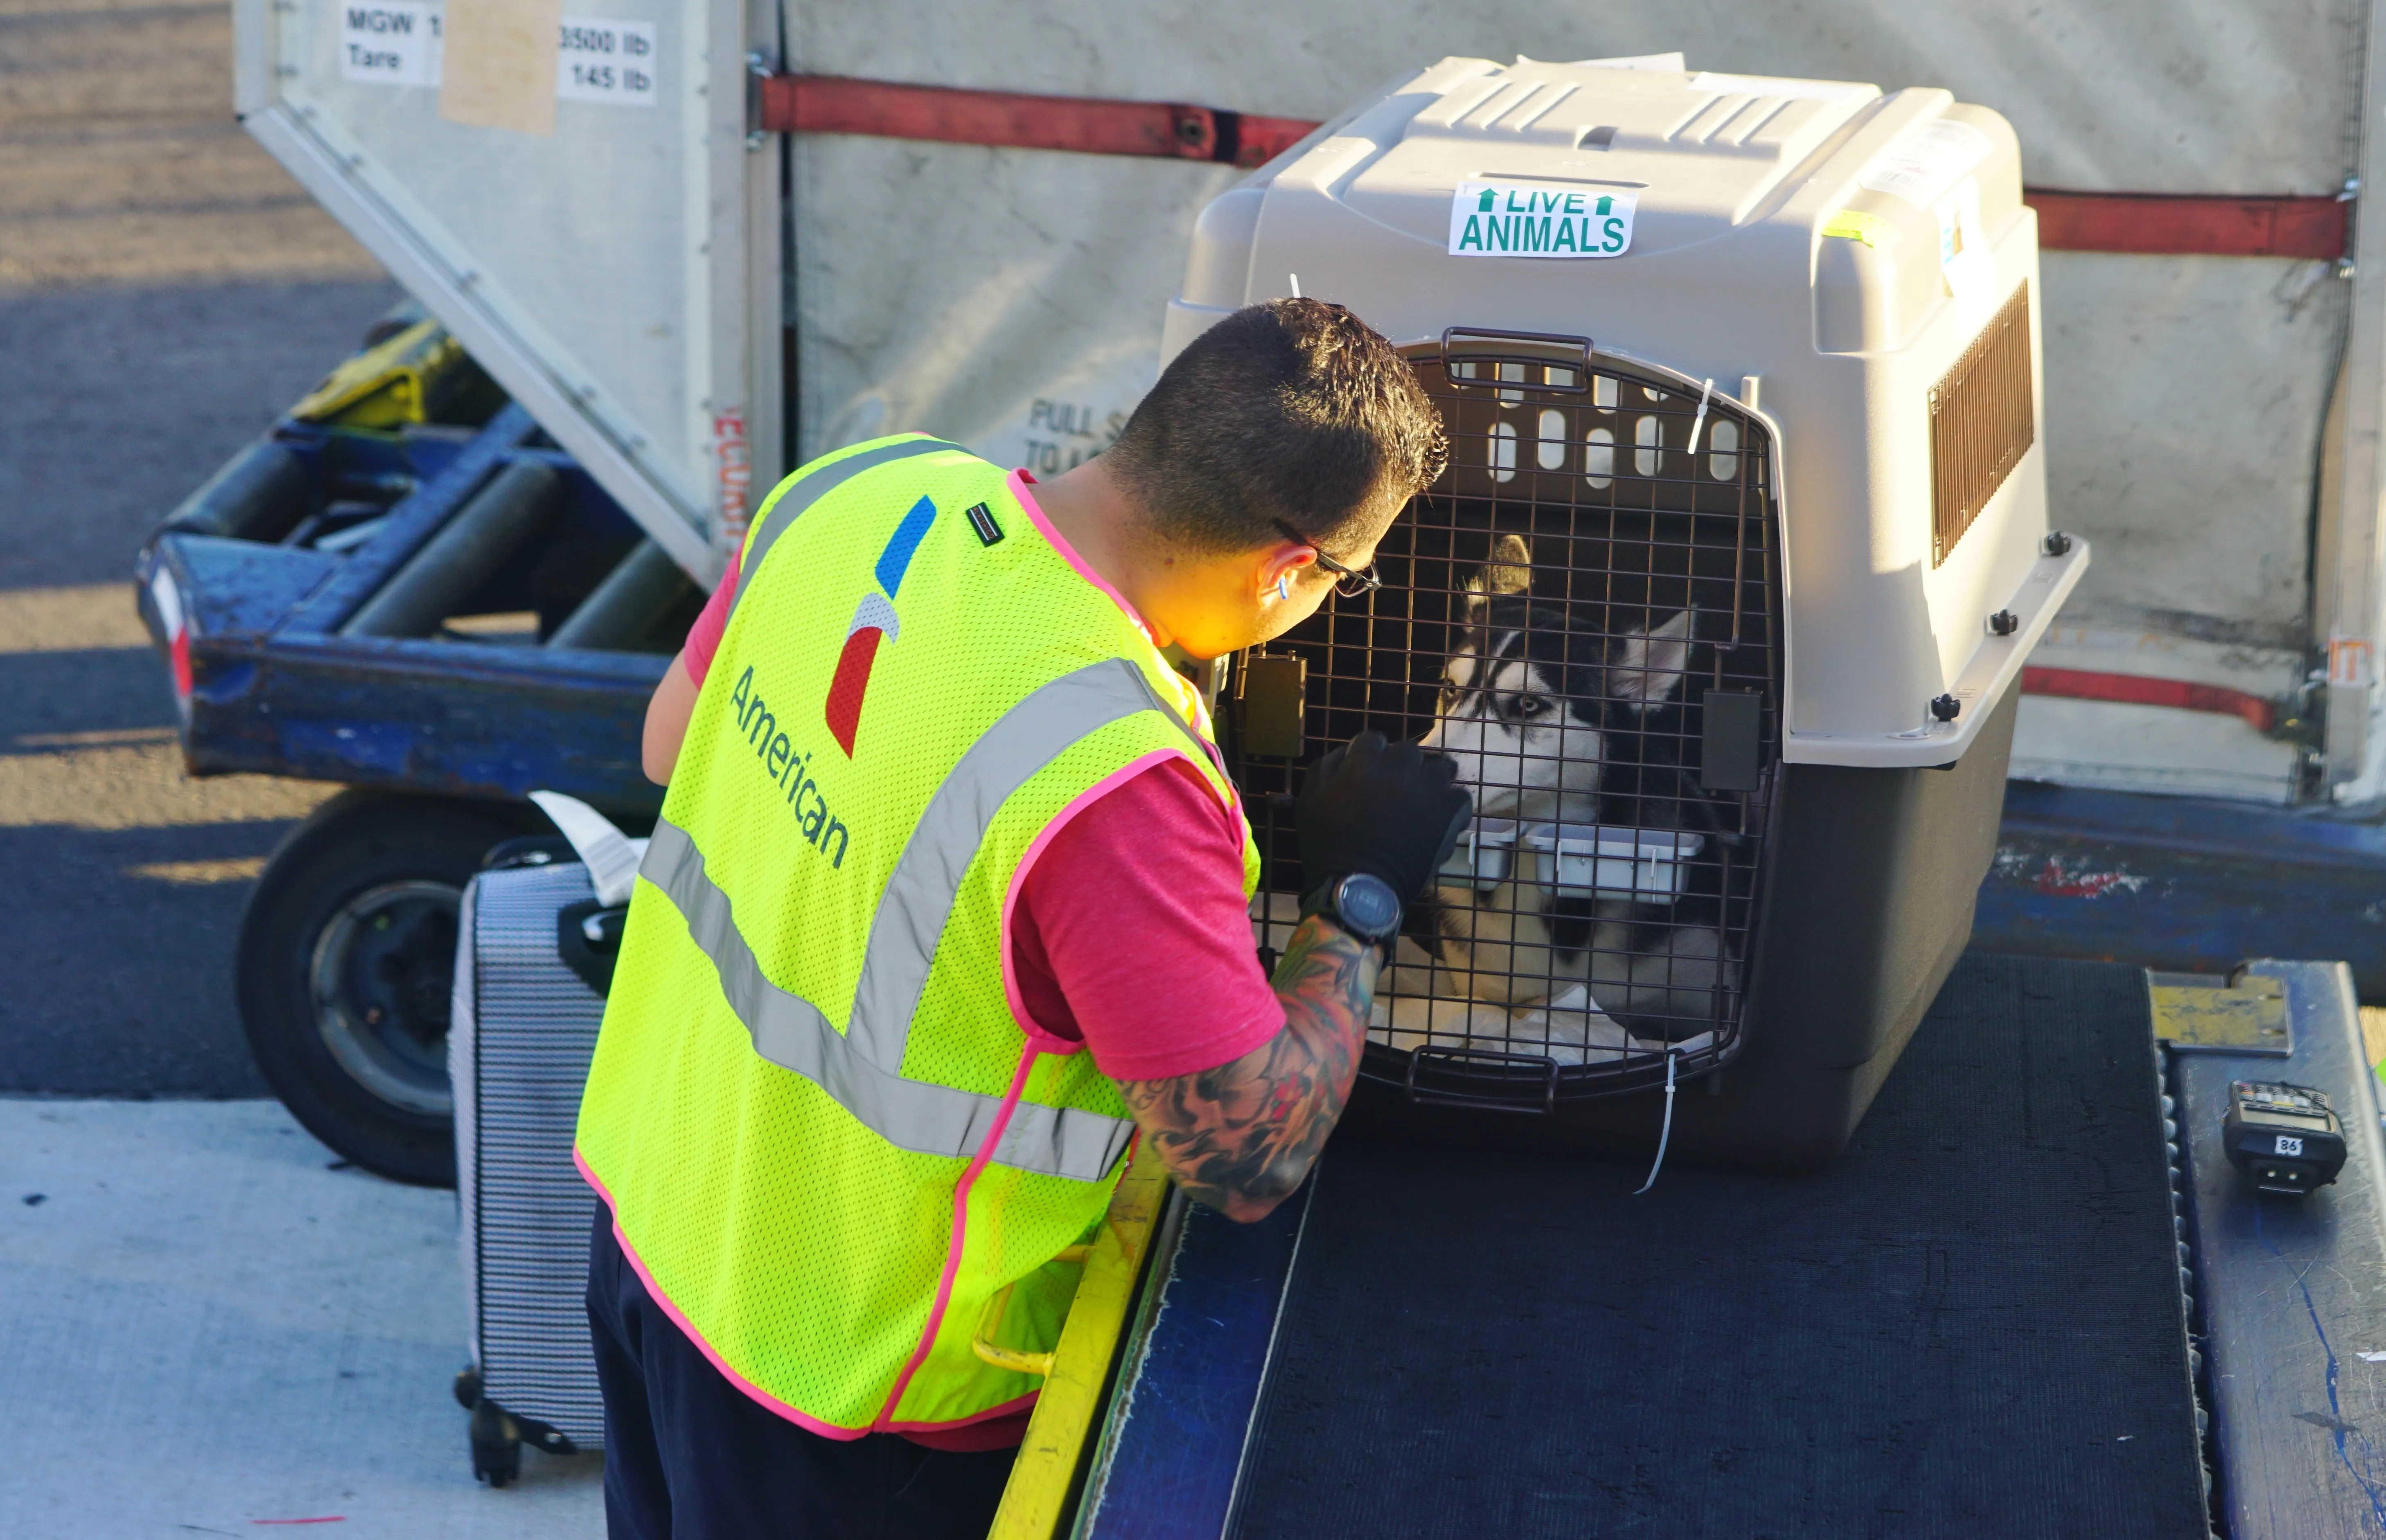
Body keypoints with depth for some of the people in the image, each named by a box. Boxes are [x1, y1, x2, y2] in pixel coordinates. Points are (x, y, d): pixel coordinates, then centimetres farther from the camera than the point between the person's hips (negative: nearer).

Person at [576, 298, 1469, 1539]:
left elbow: (674, 744, 6)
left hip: (647, 1210, 7)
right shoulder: (1115, 777, -35)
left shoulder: (862, 491, -12)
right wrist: (1359, 899, -11)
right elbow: (1251, 1155, -25)